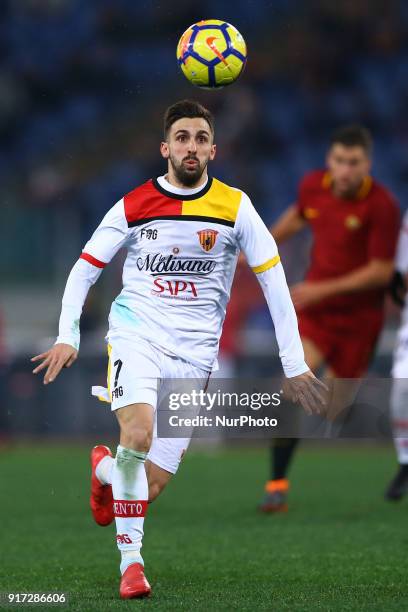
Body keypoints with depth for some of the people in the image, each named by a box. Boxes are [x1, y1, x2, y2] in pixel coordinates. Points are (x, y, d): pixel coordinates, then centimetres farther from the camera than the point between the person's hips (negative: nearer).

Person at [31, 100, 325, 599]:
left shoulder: (234, 207, -1)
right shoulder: (133, 207, 0)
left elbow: (273, 280, 2)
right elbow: (83, 270, 8)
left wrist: (294, 365, 0)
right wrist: (68, 337, -5)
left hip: (194, 352, 1)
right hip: (136, 333, -1)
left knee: (152, 482, -3)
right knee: (138, 433, -30)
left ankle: (105, 469, 34)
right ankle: (130, 560, -16)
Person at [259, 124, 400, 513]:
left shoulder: (382, 206, -19)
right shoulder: (313, 186, -5)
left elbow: (382, 271, -17)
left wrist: (324, 289, -23)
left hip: (359, 315, -3)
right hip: (314, 308, 3)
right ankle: (277, 485, -12)